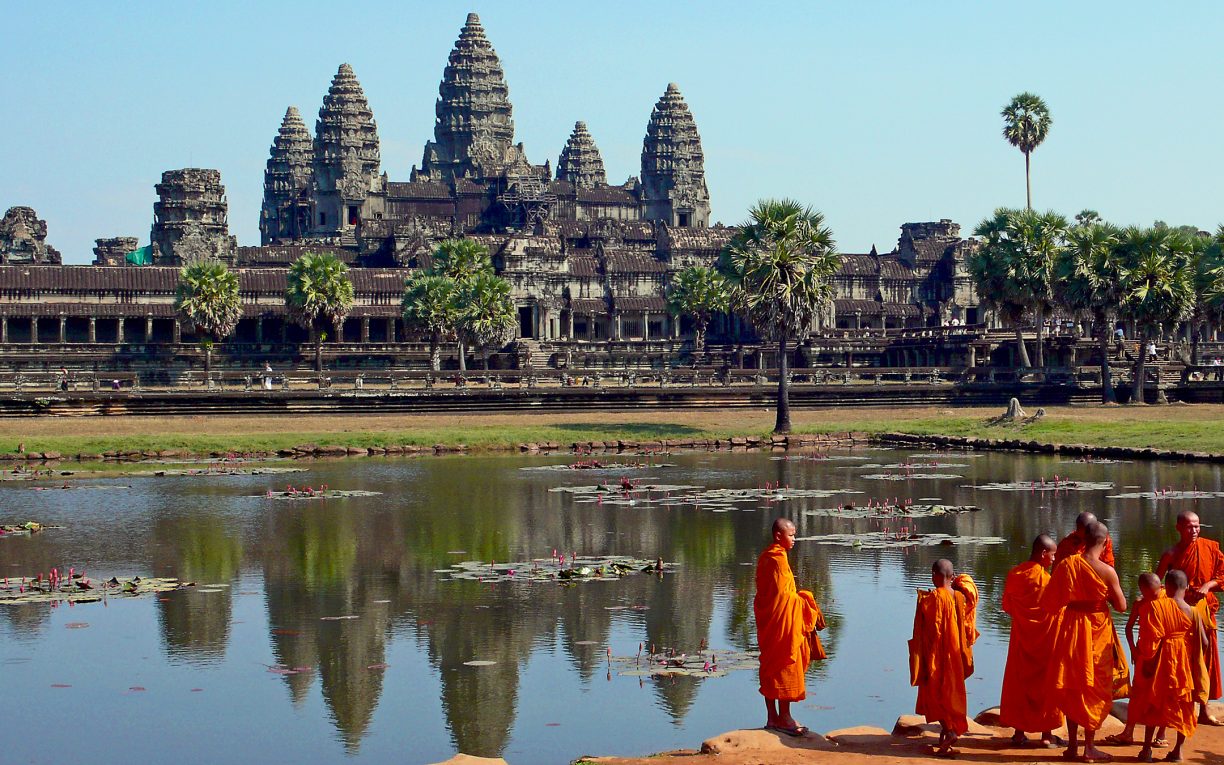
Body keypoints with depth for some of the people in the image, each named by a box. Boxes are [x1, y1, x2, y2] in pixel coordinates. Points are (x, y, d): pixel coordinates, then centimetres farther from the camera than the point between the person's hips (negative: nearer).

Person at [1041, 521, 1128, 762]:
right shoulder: (1107, 571, -17)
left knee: (1072, 687, 14)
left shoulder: (1067, 565, -8)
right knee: (1095, 688, 8)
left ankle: (1072, 745, 17)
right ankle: (1089, 747, 10)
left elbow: (1050, 601, 0)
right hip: (1098, 632, -3)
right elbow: (1121, 606, -10)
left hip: (1072, 629, 3)